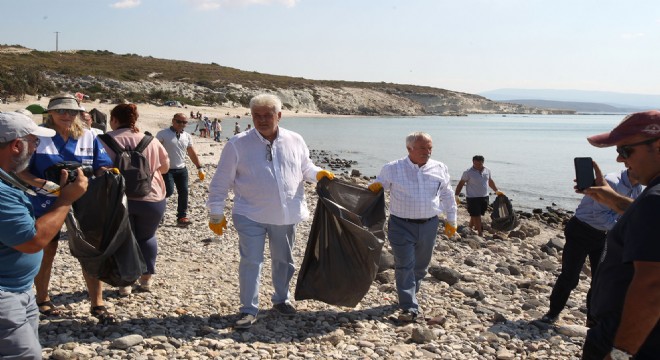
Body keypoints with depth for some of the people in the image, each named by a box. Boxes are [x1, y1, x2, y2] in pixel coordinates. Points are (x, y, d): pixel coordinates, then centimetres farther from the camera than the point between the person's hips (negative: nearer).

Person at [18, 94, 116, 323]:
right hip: (47, 205, -2)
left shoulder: (89, 137, 1)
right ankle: (42, 300, 33)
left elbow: (102, 168, 2)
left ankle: (97, 304, 13)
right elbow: (20, 170, -9)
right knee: (46, 252, 13)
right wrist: (44, 184, -25)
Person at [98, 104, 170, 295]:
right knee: (147, 237, 19)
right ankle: (146, 279, 23)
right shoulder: (151, 140, 3)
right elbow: (165, 167, 13)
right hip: (151, 197, 2)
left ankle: (125, 283, 13)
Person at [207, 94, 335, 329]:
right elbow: (221, 181, -5)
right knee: (251, 261, -5)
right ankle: (249, 310, 8)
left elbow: (305, 168, 15)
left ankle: (281, 299, 37)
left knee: (284, 260, 17)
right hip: (251, 215, -3)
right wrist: (216, 213, -5)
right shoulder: (238, 144, -9)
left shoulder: (295, 141, 0)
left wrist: (318, 173, -7)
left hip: (286, 215, 3)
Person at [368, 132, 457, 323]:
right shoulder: (393, 169, -5)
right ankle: (409, 307, 0)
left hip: (428, 225, 3)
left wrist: (451, 221, 18)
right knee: (404, 266, -6)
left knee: (421, 265, 16)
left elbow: (447, 196, 13)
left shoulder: (440, 169, 2)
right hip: (402, 225, -3)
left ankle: (409, 295, 37)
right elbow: (374, 188, 5)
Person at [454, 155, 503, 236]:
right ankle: (480, 233, 1)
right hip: (473, 198, -5)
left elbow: (490, 181, 22)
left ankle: (470, 228, 32)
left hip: (484, 197, 5)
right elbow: (461, 183, -8)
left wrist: (497, 191, 24)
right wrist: (456, 195, -14)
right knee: (476, 216, -4)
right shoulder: (468, 172, -11)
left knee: (476, 215, 14)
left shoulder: (487, 170, 6)